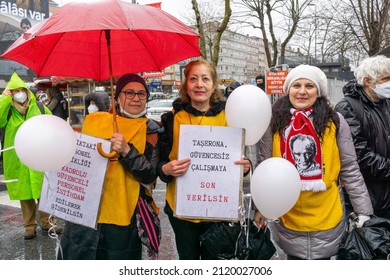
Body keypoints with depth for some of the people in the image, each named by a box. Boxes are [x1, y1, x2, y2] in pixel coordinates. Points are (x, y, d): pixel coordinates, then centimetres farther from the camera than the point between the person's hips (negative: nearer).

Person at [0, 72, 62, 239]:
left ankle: (47, 221, 22)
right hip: (18, 160, 0)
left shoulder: (39, 108, 3)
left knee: (44, 191, 6)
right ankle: (30, 225, 21)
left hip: (39, 158, 0)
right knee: (25, 192, 8)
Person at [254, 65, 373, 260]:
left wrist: (364, 211, -3)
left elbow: (350, 171, -2)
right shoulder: (274, 122, -2)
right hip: (287, 218, 1)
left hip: (326, 218, 0)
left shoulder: (335, 122, -5)